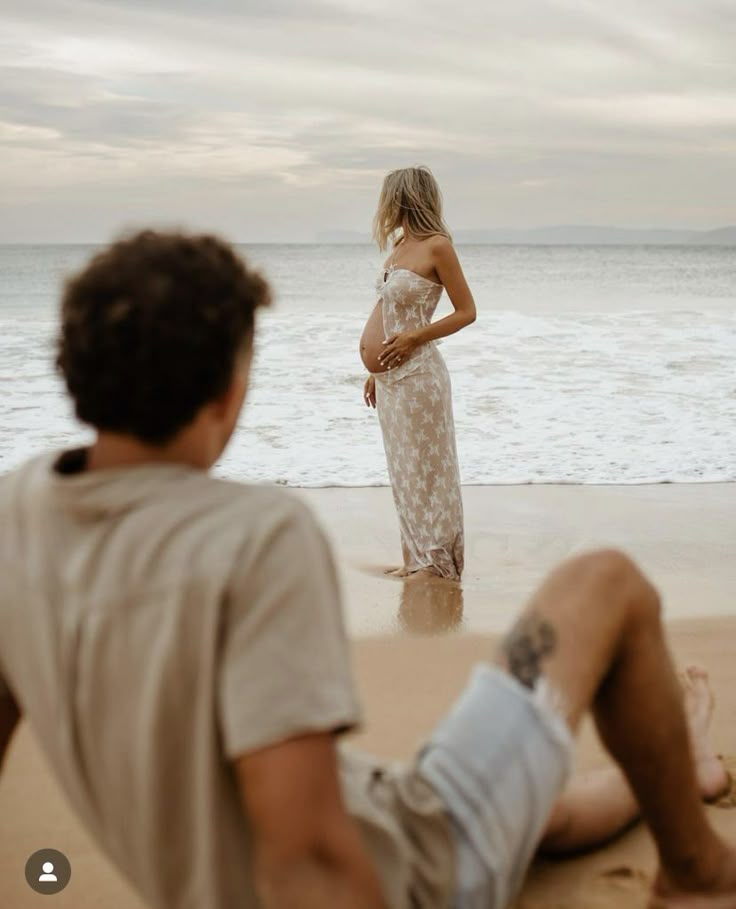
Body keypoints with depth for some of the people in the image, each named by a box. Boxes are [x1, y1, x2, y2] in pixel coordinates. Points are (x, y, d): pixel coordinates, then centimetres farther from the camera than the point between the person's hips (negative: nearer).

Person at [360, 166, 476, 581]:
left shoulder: (437, 245, -11)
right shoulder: (400, 245, 12)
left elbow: (467, 312, -9)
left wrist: (412, 339, -16)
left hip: (418, 371, -8)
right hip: (392, 374, 9)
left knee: (426, 466, -1)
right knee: (404, 467, 12)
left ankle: (437, 561, 8)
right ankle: (416, 557, 21)